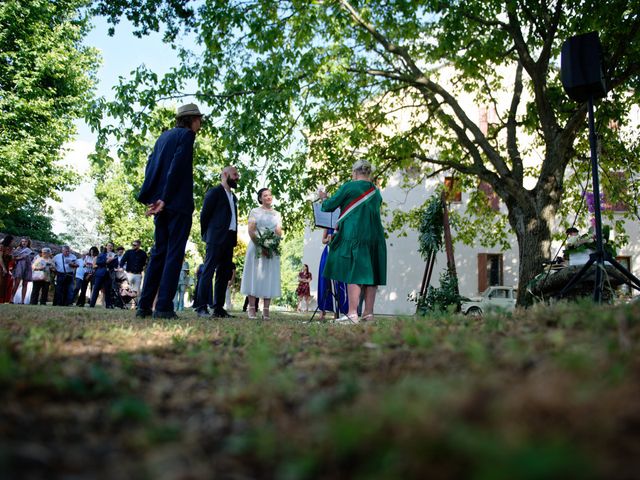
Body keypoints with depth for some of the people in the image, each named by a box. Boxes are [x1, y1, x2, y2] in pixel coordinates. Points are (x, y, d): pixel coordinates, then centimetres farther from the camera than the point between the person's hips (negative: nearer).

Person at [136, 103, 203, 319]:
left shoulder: (164, 136, 21)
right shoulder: (186, 135, -3)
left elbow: (151, 165, 16)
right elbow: (177, 167, -14)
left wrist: (152, 198, 10)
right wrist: (165, 199, -14)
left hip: (161, 203, 8)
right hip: (178, 203, -7)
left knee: (158, 252, 11)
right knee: (174, 253, -6)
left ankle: (144, 305, 10)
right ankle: (164, 307, -9)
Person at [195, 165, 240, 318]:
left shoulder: (233, 197, 21)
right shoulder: (214, 192, -1)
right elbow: (204, 214, -4)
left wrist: (234, 237, 10)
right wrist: (206, 235, 0)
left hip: (229, 239, 8)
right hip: (216, 238, -8)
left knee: (224, 274, 6)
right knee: (208, 271, -9)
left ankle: (218, 308, 9)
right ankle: (201, 307, -9)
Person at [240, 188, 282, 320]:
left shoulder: (277, 214, 16)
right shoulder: (255, 212, 7)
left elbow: (279, 233, 11)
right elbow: (251, 231, -3)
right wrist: (261, 246, -15)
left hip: (272, 249, 3)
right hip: (257, 248, -3)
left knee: (269, 277, -3)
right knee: (255, 275, -5)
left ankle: (266, 310, -4)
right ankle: (251, 308, -3)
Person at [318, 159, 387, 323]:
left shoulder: (349, 187, -5)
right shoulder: (376, 191, 14)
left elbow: (329, 206, 0)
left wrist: (323, 198, 22)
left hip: (353, 236, -6)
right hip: (375, 237, 6)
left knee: (353, 273, -7)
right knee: (370, 273, 6)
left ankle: (352, 314, -12)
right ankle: (368, 313, 7)